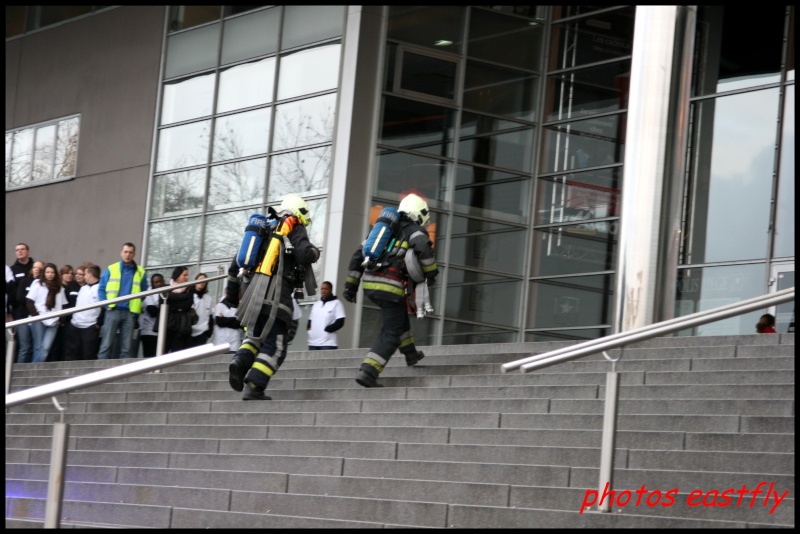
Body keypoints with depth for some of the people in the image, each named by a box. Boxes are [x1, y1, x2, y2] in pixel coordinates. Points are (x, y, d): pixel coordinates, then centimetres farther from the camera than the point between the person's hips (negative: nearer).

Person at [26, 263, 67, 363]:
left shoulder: (59, 288, 16)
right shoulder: (37, 284, 5)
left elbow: (62, 305, 15)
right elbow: (29, 302, 0)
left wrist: (60, 319, 1)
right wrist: (36, 316, -9)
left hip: (53, 322, 2)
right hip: (39, 321, -2)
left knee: (46, 348, -11)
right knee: (38, 347, -3)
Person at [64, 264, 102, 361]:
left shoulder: (100, 288, -9)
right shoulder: (83, 288, 18)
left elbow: (104, 307, -13)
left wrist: (99, 323, -13)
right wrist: (71, 319, 18)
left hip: (90, 327, -8)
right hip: (75, 325, 8)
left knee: (89, 355, -4)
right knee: (70, 353, 9)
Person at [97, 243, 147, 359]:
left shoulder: (140, 272, 9)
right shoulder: (111, 269, 7)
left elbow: (144, 293, 13)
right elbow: (101, 289, 7)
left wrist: (137, 308, 3)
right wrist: (107, 305, -3)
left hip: (130, 313, 1)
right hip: (113, 311, -1)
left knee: (126, 348, 2)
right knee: (106, 344, -6)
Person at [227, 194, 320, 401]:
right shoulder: (295, 228, 7)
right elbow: (304, 255, -11)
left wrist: (232, 289, 31)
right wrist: (315, 252, 13)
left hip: (254, 291, 6)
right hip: (277, 292, -6)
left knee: (255, 336, 21)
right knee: (274, 345, -3)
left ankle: (240, 361, -9)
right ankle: (254, 387, -17)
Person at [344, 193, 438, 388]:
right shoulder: (415, 231, 5)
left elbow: (358, 255, 22)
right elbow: (423, 248, -20)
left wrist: (351, 285, 24)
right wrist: (431, 272, -5)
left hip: (369, 284, 7)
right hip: (390, 286, -7)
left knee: (400, 314, 32)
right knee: (391, 332, -2)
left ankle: (410, 353, 42)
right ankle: (367, 372, -15)